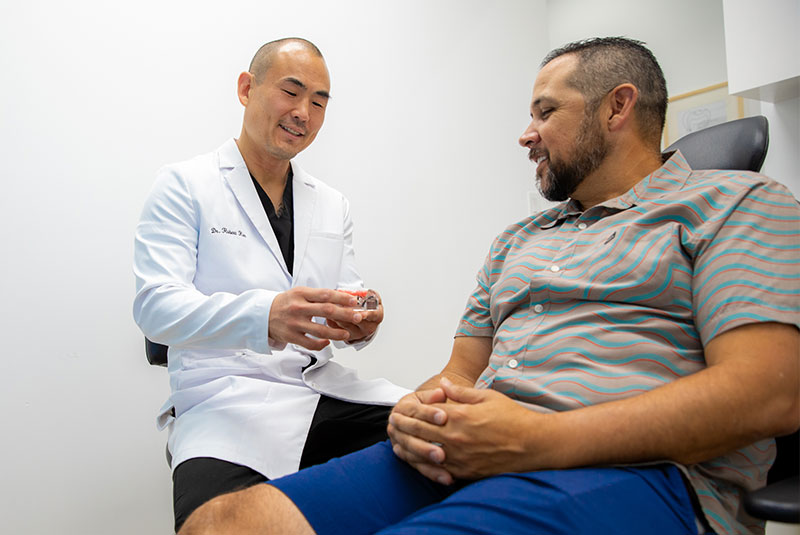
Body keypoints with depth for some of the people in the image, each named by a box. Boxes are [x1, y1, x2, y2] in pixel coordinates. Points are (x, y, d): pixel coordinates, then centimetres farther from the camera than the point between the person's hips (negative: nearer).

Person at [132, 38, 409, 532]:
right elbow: (156, 306, -9)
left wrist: (359, 322, -12)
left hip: (324, 388, 5)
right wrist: (264, 316, -28)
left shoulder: (334, 206, 18)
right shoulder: (183, 186, 2)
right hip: (227, 396, -4)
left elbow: (347, 296, 15)